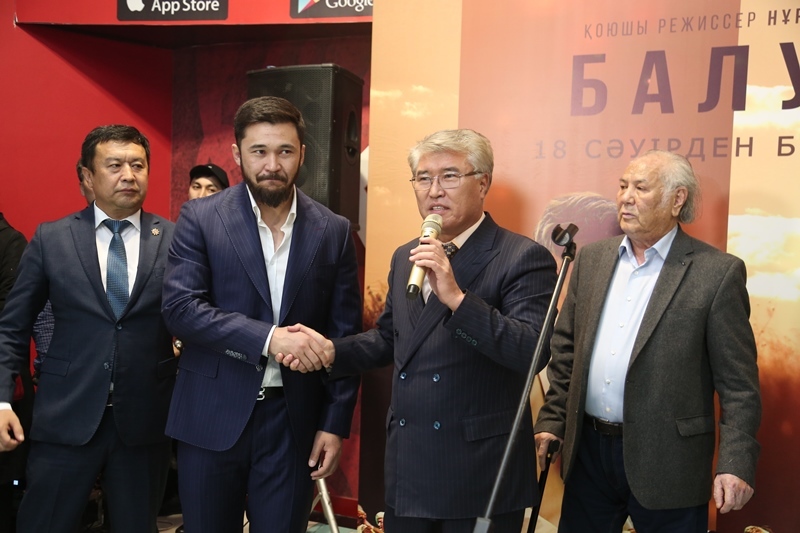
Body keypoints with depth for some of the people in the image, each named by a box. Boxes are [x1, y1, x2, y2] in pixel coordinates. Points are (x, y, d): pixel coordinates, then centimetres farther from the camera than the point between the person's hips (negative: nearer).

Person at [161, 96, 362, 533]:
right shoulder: (200, 218, -3)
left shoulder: (333, 231, 2)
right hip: (212, 417, -1)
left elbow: (344, 335, 4)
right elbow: (180, 307, -13)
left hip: (294, 420, 1)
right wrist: (267, 337, -23)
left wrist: (335, 424, 0)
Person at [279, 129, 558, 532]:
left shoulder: (523, 258, -10)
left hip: (481, 474, -6)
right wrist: (331, 351, 5)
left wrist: (456, 297, -29)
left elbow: (533, 351, -22)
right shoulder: (405, 257, 11)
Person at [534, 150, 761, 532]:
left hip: (665, 460, -4)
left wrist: (736, 464, -14)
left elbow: (738, 382, -9)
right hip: (588, 451, 5)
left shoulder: (718, 272, -8)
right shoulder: (592, 259, 8)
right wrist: (551, 421, 9)